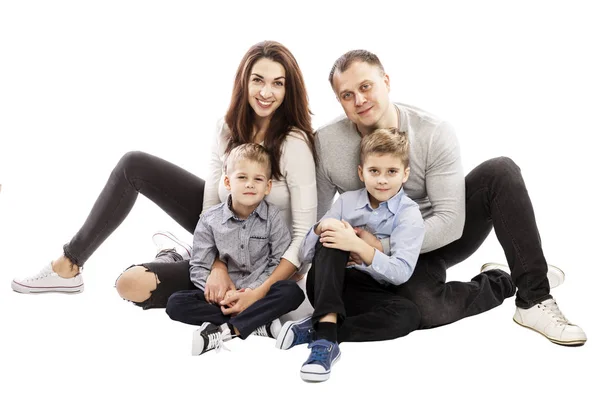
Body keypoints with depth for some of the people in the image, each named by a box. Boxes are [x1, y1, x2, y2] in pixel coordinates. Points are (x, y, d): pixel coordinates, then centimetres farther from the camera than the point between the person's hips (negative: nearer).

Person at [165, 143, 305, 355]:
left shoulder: (273, 218, -5)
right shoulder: (210, 220, -3)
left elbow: (281, 262, -8)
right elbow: (199, 268, -3)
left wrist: (257, 292, -20)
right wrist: (221, 294, -18)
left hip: (260, 291, -1)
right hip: (223, 294, 2)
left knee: (292, 292, -30)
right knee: (175, 303, -20)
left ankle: (224, 330, -31)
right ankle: (259, 323, -26)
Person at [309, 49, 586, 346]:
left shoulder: (434, 133, -20)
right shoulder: (325, 143, -15)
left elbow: (450, 222, -25)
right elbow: (315, 218, -8)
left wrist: (382, 245, -31)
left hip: (443, 235, 1)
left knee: (501, 171, -25)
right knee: (427, 309, -35)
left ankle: (534, 299, -20)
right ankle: (505, 283, -3)